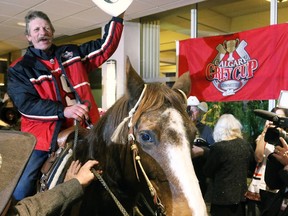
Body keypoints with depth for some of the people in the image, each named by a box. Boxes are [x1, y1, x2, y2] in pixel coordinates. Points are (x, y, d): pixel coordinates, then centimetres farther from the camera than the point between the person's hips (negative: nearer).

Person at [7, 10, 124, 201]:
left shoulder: (72, 53, 11)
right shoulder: (20, 69, 1)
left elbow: (105, 47, 10)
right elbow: (25, 104, -12)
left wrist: (118, 17, -1)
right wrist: (63, 111, -26)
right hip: (42, 136, -3)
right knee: (20, 192, -3)